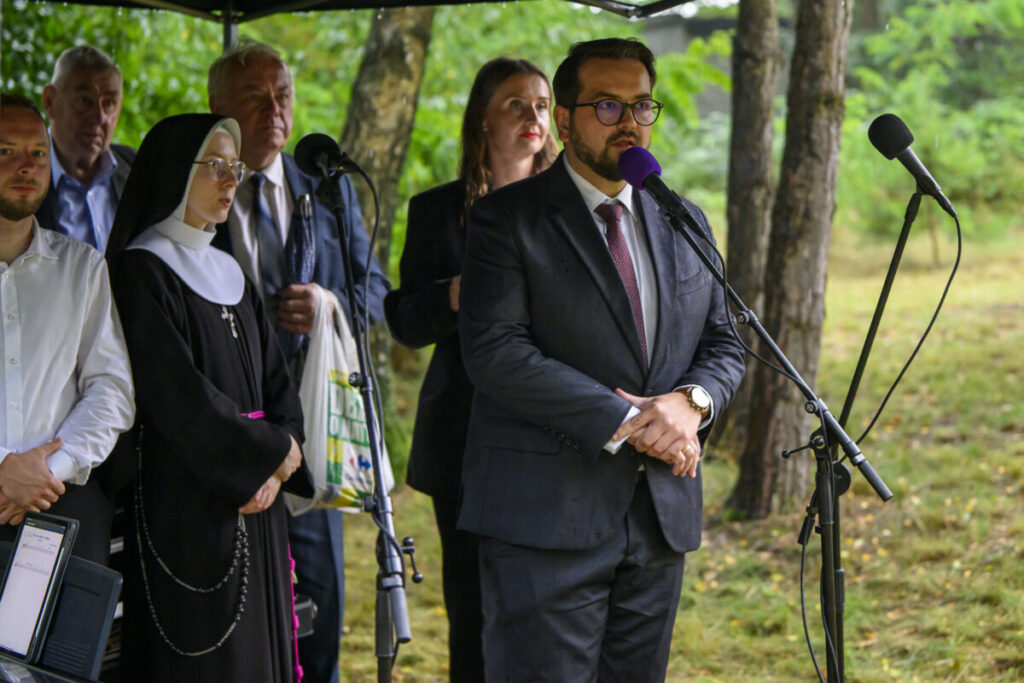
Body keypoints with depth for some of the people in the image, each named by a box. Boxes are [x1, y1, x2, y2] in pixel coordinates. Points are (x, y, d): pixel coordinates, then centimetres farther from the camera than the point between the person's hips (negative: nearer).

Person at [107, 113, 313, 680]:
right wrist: (272, 452, -7)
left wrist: (274, 469, -5)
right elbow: (177, 394, -15)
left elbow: (276, 381, 13)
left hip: (256, 510, 8)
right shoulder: (141, 272, -7)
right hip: (185, 502, -8)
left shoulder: (229, 273, 18)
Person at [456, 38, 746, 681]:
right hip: (547, 518, -5)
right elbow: (495, 350, -13)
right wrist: (622, 420, -17)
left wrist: (692, 401, -6)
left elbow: (724, 345, 18)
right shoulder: (507, 218, -2)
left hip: (663, 518, 6)